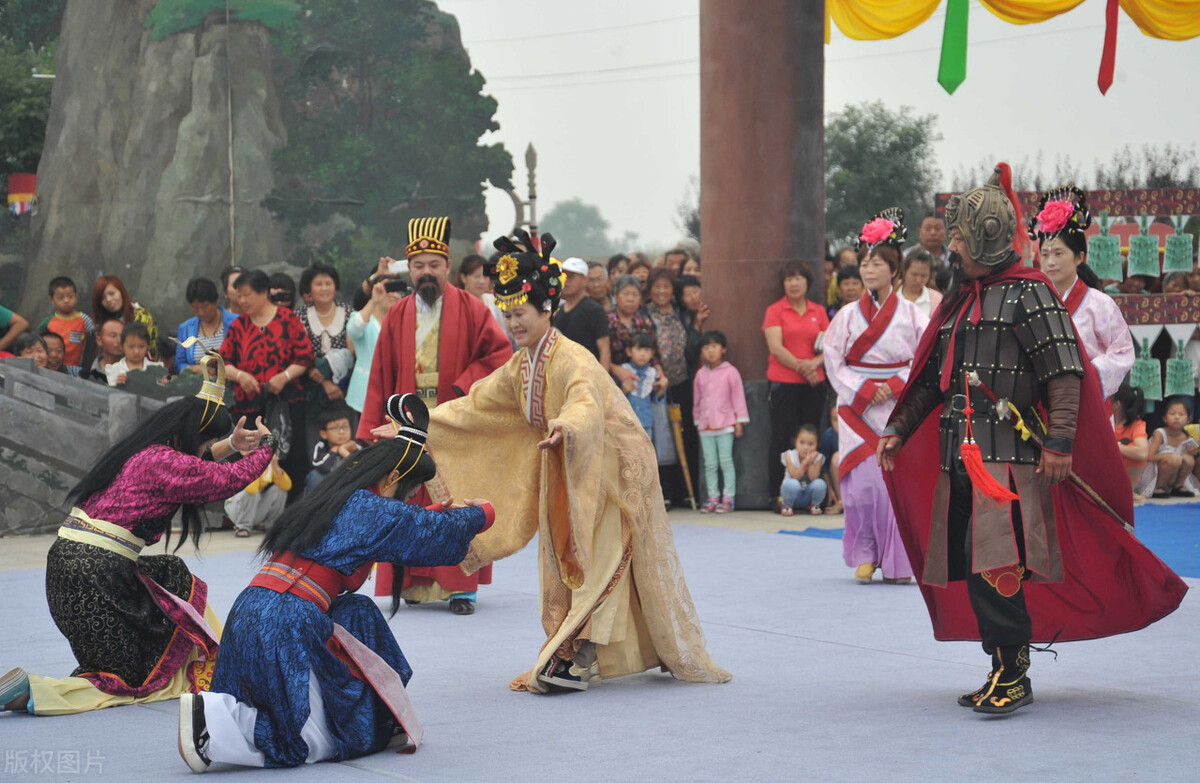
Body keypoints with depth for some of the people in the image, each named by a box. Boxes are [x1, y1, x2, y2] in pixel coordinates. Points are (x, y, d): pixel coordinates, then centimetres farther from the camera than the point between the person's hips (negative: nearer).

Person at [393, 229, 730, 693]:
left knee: (600, 562, -11)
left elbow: (587, 404, -44)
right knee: (569, 562, 8)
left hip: (611, 467, -8)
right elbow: (479, 403, 15)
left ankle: (580, 661, -17)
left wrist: (565, 427, -66)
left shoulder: (572, 360, -24)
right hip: (566, 471, 8)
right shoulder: (520, 366, 3)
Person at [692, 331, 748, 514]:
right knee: (710, 464, 7)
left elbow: (738, 396, -3)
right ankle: (712, 497, 12)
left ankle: (728, 498, 1)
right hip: (705, 426, 5)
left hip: (725, 424, -4)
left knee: (726, 461, -3)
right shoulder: (701, 374, 8)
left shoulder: (730, 372, -5)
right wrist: (697, 420, 16)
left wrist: (740, 421, -4)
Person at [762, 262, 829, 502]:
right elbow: (775, 347, -8)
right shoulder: (775, 311, 2)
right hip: (783, 382, -3)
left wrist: (815, 363, -12)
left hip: (813, 383, 3)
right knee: (782, 438, -3)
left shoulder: (819, 311, 12)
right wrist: (800, 367, -14)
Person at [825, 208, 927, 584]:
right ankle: (865, 557, 5)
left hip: (900, 408, -1)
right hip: (857, 407, 1)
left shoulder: (910, 314, 3)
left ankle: (899, 561, 1)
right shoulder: (848, 315, 5)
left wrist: (894, 386, -9)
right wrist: (865, 390, -8)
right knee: (863, 480, -6)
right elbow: (833, 361, 4)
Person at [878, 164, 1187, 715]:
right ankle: (1003, 672, 15)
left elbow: (1065, 375, -10)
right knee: (969, 566, 7)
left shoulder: (1029, 294, -4)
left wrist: (1059, 441, -18)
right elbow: (934, 380, 28)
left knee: (995, 563, -17)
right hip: (958, 457, 8)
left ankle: (1013, 675, -10)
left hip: (1010, 455, -8)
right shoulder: (958, 302, 20)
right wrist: (899, 430, 20)